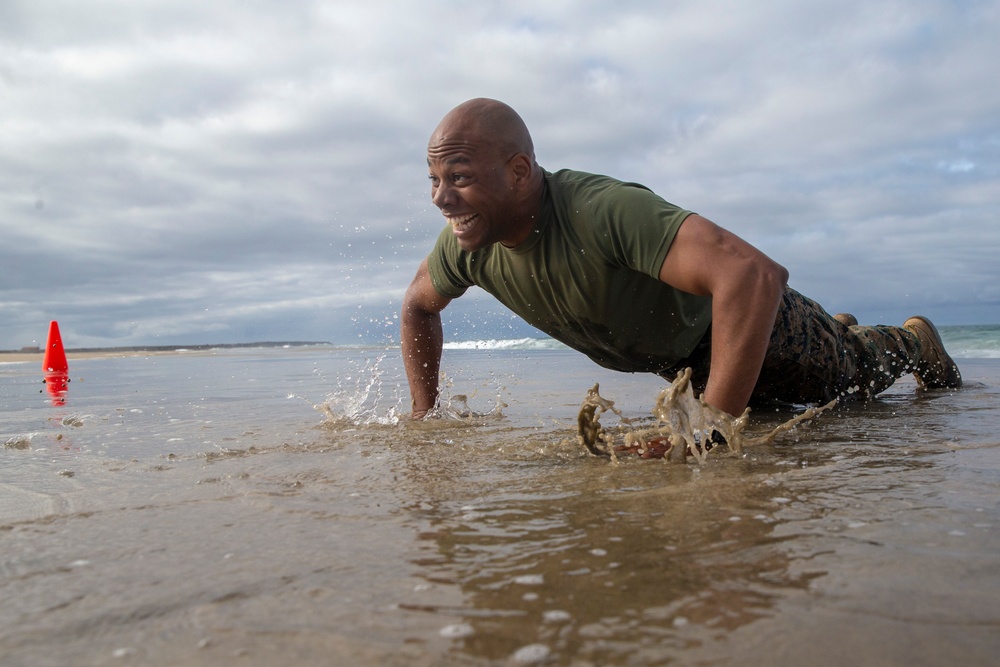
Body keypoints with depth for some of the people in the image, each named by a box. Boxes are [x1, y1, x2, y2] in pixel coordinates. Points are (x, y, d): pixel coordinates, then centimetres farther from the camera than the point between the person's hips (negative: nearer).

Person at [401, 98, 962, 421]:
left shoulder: (602, 210, -46)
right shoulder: (466, 244, -24)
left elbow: (757, 274, -54)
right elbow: (418, 306, -1)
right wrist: (424, 417, -6)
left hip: (746, 316, -7)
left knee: (854, 377, 15)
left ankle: (914, 341, 49)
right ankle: (841, 330, 61)